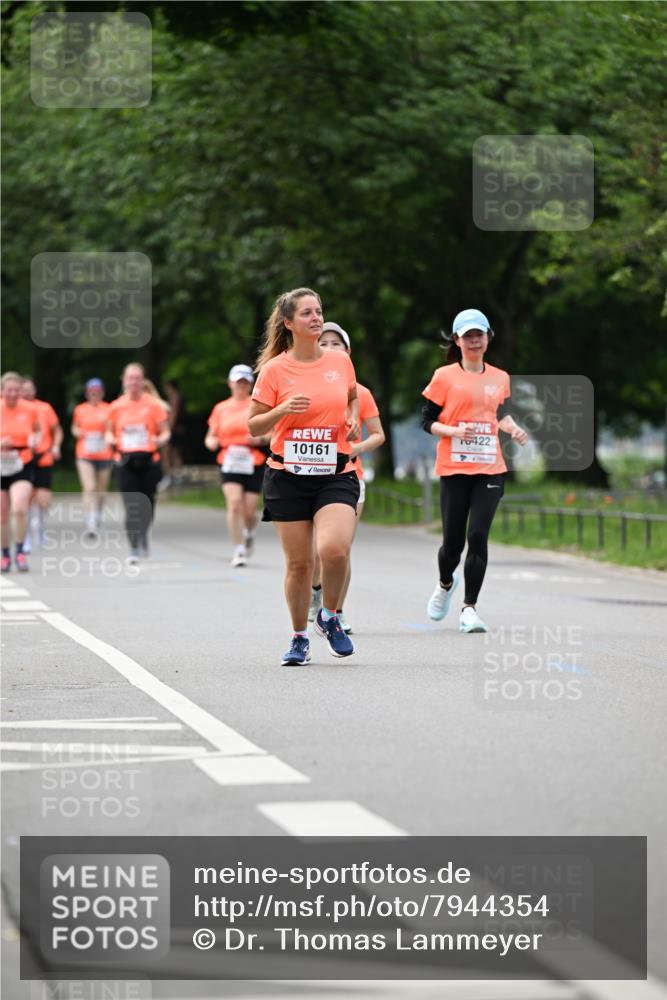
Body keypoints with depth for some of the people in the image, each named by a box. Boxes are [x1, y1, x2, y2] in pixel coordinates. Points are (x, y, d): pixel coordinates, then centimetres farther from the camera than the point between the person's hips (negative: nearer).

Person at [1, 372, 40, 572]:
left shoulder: (29, 409, -3)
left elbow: (37, 430, 16)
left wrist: (34, 441, -6)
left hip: (23, 466, -1)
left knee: (19, 508, -22)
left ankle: (20, 553, -7)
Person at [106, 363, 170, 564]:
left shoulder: (154, 405, 1)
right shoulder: (116, 407, 6)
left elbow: (165, 432, 4)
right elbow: (109, 431, 18)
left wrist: (160, 440, -18)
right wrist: (110, 439, -4)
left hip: (149, 461, 0)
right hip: (125, 462, 0)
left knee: (147, 504, 6)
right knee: (131, 506, -9)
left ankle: (144, 535, 36)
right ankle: (134, 549, -4)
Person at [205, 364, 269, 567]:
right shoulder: (221, 408, 11)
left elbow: (271, 434, 5)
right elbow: (211, 437, 15)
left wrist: (260, 439, -17)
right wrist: (211, 442, -8)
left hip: (253, 463, -1)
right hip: (229, 461, 1)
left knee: (249, 510, -2)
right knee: (234, 503, -18)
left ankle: (249, 533, 33)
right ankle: (238, 550, -12)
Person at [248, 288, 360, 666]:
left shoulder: (340, 360, 5)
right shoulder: (274, 369, -3)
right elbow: (254, 428, 2)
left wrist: (353, 419, 5)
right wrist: (282, 410, -16)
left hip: (335, 473, 1)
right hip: (288, 475, -1)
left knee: (334, 549, -21)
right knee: (299, 562, 2)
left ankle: (330, 616, 6)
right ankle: (300, 639, 21)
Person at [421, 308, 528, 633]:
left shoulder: (500, 378, 11)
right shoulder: (444, 377, 0)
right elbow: (427, 421, 0)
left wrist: (513, 429, 7)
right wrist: (455, 431, -17)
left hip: (490, 469, 2)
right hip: (454, 469, -2)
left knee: (478, 536, -11)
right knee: (453, 541, 2)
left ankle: (469, 608, -4)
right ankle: (446, 583, 36)